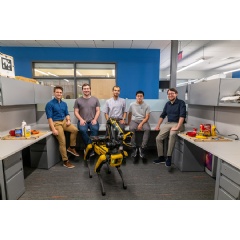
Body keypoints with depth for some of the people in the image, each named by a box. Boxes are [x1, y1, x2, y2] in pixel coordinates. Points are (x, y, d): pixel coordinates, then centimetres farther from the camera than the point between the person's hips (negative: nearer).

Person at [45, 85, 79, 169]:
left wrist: (68, 120, -5)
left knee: (75, 130, -21)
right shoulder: (50, 104, -6)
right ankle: (65, 161, -1)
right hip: (55, 123, -5)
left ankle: (71, 147, -1)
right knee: (62, 142, -12)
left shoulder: (64, 104, 13)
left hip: (64, 121, 6)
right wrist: (53, 129, -20)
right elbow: (49, 118, -12)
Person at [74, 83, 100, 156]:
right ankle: (90, 147, -18)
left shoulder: (95, 99, 11)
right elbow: (76, 112, 7)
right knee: (83, 130, -33)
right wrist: (81, 119, -10)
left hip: (93, 121, 0)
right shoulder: (78, 100, 10)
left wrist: (95, 119, -9)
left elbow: (98, 111, 7)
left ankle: (89, 148, -22)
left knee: (95, 129, -32)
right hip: (82, 121, 0)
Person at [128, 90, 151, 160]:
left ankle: (142, 148, -24)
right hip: (134, 121, 1)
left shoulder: (146, 106, 1)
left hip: (143, 121, 0)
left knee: (147, 129, -34)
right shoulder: (132, 105, 5)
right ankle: (134, 148, -24)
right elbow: (129, 114, 17)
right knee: (131, 129, -34)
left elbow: (147, 117, -4)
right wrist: (129, 122, 16)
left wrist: (141, 124, -18)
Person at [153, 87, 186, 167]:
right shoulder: (167, 104, 15)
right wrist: (158, 126, 8)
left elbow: (182, 116, -16)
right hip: (168, 123, 6)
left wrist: (177, 127, -26)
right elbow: (162, 115, 18)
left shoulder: (181, 103, -4)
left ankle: (169, 157, -27)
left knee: (172, 134, -37)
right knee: (158, 138, -9)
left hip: (178, 124, -6)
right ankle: (161, 157, 7)